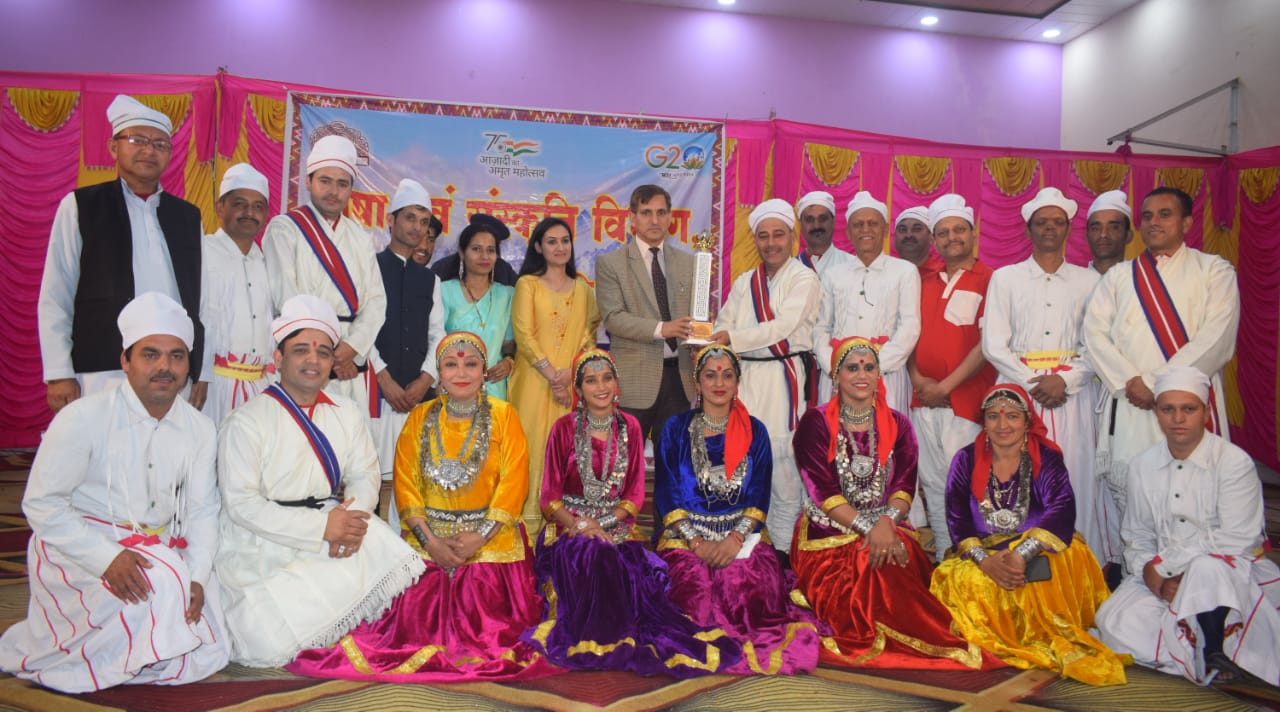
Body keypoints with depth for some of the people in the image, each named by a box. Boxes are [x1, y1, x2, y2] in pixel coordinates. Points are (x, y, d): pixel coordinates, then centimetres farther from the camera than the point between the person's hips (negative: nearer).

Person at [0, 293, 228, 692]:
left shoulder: (199, 429, 1)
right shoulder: (83, 418, -13)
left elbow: (202, 509, 4)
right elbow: (41, 503, -13)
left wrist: (197, 577, -12)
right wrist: (107, 557, -25)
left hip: (159, 551, 5)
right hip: (78, 551, -4)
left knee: (205, 658, -8)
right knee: (159, 584, -33)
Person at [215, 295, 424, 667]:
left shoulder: (346, 413, 12)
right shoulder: (246, 422, -7)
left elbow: (365, 475, 6)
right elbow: (241, 503, -15)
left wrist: (353, 517, -18)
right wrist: (322, 527, -22)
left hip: (335, 528, 5)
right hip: (264, 548, -5)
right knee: (274, 644, -21)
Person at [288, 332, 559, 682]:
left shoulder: (503, 416, 2)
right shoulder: (420, 418, 9)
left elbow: (514, 482, -6)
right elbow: (405, 484, 3)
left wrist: (479, 538, -15)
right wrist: (430, 540, -10)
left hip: (490, 538, -2)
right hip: (430, 538, 2)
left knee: (484, 614, -14)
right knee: (417, 612, -12)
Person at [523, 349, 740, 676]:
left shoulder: (629, 427, 8)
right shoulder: (564, 428, 0)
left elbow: (636, 492, 5)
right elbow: (550, 495, 0)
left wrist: (602, 524, -11)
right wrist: (580, 525, -18)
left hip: (617, 524, 2)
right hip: (570, 524, -2)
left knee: (628, 561, -29)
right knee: (589, 556, -33)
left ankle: (620, 637, -12)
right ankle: (592, 638, -18)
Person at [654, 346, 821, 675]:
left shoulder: (754, 432, 10)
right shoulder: (676, 429, 7)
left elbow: (759, 496, 4)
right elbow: (666, 494, 1)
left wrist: (736, 538, -13)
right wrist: (696, 541, -12)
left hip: (743, 534, 1)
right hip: (686, 533, -1)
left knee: (749, 584, -26)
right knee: (696, 588, -27)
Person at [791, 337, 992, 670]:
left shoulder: (897, 425, 12)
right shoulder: (816, 423, 1)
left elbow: (905, 485, 2)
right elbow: (823, 490, -8)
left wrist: (887, 521, -20)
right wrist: (868, 528, -21)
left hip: (888, 530, 3)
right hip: (830, 535, -2)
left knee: (897, 566, -30)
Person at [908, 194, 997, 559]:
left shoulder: (989, 281, -3)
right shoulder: (925, 284, 15)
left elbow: (987, 344, -10)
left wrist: (945, 386, -11)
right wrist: (916, 378, -1)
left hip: (965, 401, -5)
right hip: (923, 401, 6)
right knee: (932, 484, 10)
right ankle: (943, 560, 20)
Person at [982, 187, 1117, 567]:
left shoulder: (1088, 280, 11)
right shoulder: (1005, 277, 9)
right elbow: (994, 344, 1)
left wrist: (1064, 380, -12)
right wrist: (1034, 382, -10)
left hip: (1074, 393, 1)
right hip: (1020, 391, -1)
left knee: (1077, 478, -2)